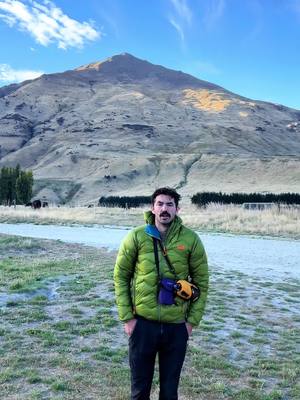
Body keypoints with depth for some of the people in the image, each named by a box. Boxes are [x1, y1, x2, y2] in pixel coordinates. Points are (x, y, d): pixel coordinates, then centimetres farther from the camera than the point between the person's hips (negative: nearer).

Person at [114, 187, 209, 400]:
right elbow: (120, 276, 0)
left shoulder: (191, 239, -5)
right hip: (142, 324, 0)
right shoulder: (136, 236, -6)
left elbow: (201, 282, 2)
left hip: (177, 326, 1)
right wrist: (126, 316, -4)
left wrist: (192, 320, -1)